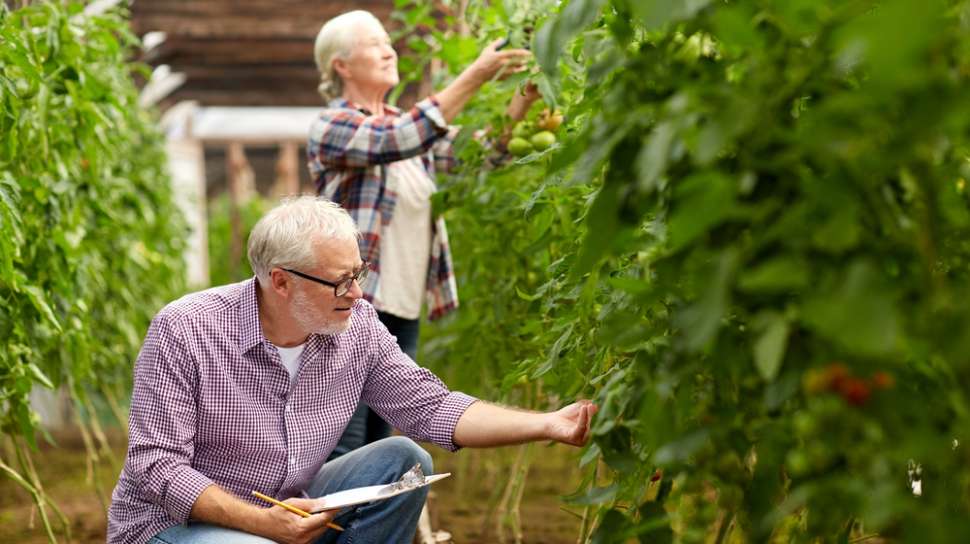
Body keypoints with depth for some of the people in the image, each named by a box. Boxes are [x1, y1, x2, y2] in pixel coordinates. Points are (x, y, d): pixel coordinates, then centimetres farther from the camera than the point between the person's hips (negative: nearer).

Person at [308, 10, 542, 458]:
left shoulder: (407, 126, 16)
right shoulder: (331, 127, -7)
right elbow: (398, 143, -24)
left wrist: (525, 96, -7)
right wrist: (475, 76, -26)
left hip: (402, 312, 7)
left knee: (380, 446, 10)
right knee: (341, 452, -8)